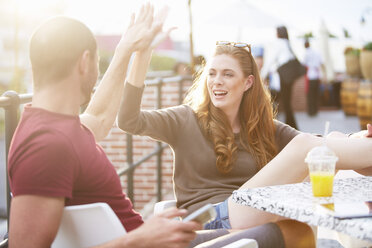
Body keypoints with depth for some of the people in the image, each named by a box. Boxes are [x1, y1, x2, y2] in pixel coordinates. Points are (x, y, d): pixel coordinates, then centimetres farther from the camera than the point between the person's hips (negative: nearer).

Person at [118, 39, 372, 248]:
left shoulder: (265, 128, 20)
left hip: (261, 220, 5)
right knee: (304, 146, -17)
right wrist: (141, 60, -17)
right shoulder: (186, 121, 8)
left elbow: (321, 143, 8)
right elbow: (129, 121, -7)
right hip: (209, 222, -5)